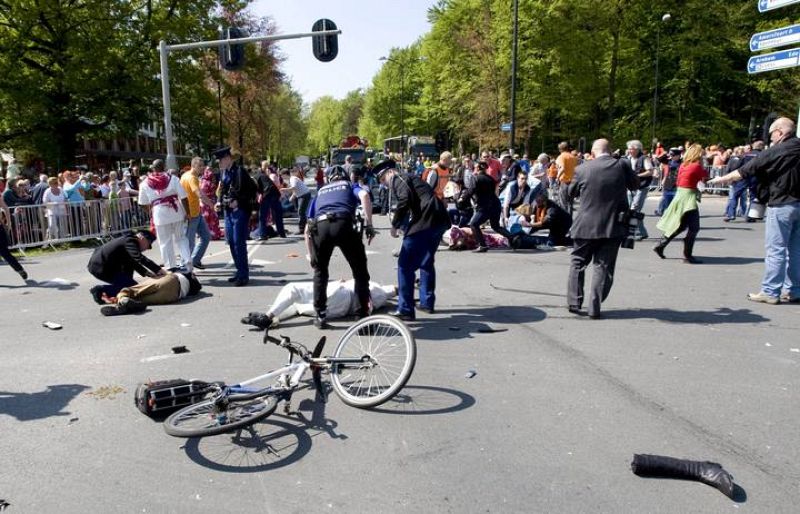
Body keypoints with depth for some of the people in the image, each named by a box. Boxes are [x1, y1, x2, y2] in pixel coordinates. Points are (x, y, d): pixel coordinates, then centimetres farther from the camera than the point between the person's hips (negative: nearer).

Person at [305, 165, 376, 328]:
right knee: (360, 271, 13)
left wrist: (311, 256, 38)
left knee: (320, 272, 25)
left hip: (320, 226, 3)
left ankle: (321, 316, 24)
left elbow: (307, 228, 32)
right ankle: (363, 317, 11)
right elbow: (364, 195, 2)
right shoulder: (350, 186, 30)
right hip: (344, 224, -2)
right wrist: (368, 225, -2)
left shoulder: (320, 192, 37)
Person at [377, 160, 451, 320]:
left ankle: (405, 309, -2)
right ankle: (427, 302, 32)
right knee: (427, 262, 24)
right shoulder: (410, 178, 30)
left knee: (405, 264, -4)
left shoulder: (397, 179, 2)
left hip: (424, 222, -10)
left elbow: (404, 200, -16)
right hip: (440, 221, 10)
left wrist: (395, 225, -8)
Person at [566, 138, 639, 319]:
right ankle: (594, 308, 5)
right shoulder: (622, 165, -5)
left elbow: (571, 193, 8)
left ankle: (574, 302, 17)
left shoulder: (582, 169, -6)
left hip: (586, 225, 0)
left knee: (578, 263, 17)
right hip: (613, 226, 0)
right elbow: (635, 185, 11)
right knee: (603, 267, 7)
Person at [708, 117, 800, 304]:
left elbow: (745, 171, -6)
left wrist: (722, 179, 6)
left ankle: (770, 292, 0)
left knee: (775, 250, -3)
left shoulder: (775, 152, -11)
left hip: (782, 204, -7)